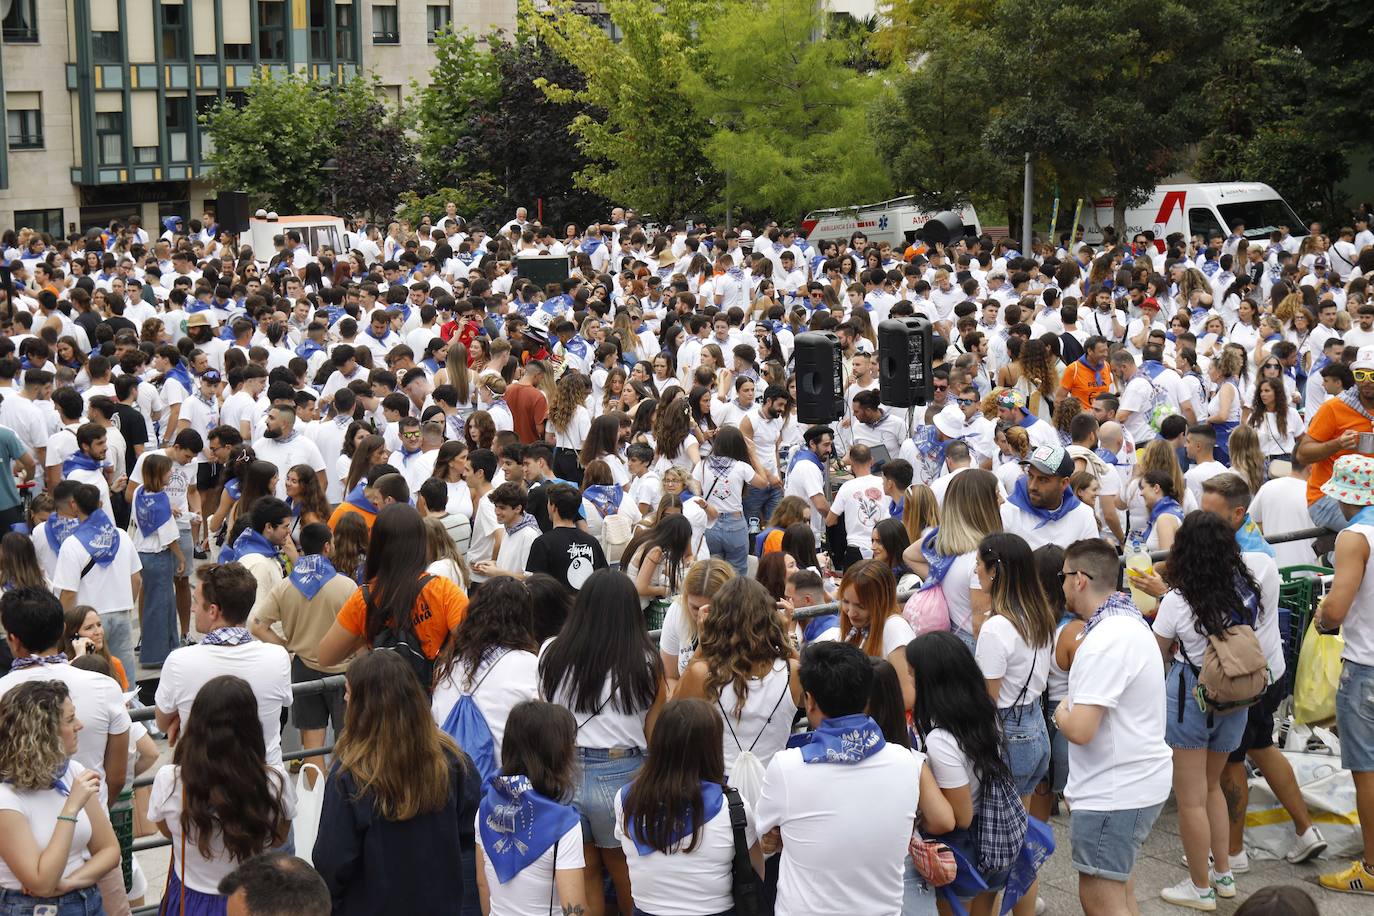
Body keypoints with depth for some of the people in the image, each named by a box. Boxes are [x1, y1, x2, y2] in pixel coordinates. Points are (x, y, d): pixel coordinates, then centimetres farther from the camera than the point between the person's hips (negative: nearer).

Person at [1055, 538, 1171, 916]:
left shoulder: (1106, 640, -23)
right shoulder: (1128, 620, 10)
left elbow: (1080, 729, -28)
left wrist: (1061, 712, -8)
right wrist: (1072, 710, 4)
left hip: (1114, 792, -10)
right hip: (1136, 781, 10)